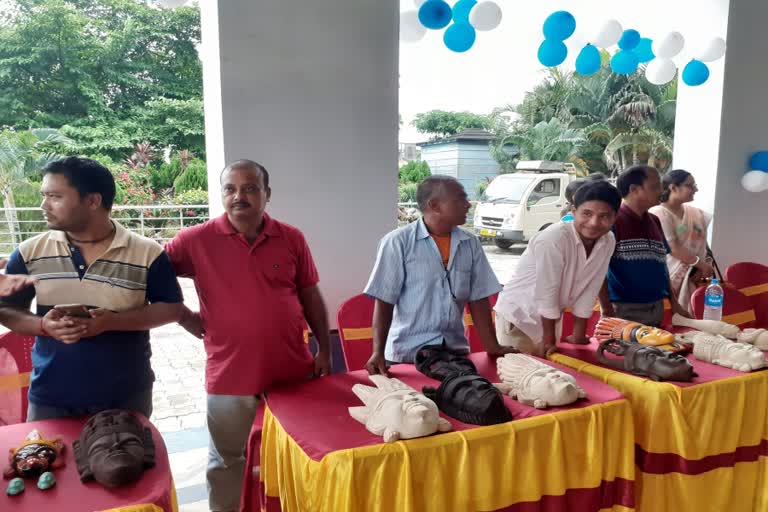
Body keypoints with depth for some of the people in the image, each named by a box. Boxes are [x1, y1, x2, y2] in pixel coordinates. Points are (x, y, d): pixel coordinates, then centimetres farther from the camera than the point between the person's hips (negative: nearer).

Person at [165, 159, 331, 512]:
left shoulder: (292, 239, -1)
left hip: (292, 372, 2)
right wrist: (188, 318, -7)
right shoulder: (197, 240, -8)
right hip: (230, 376, -2)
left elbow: (310, 297, 6)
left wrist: (324, 350, 5)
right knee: (226, 461, 18)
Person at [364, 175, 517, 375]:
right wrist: (378, 352, -18)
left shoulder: (471, 244, 3)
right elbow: (384, 302, -10)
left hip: (455, 351, 4)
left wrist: (492, 347, 0)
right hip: (407, 354, -4)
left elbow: (478, 300, 6)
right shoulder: (398, 242, -9)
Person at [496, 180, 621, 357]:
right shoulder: (553, 239, -29)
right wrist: (549, 340, -15)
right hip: (518, 315, -6)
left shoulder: (608, 242, -9)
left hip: (550, 317, 6)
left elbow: (588, 292, -2)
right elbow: (546, 293, -23)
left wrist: (578, 336, 3)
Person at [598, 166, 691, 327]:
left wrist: (674, 303, 13)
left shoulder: (655, 221, 11)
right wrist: (607, 310, -17)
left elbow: (661, 264, 16)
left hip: (656, 308, 7)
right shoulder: (613, 220, -11)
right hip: (623, 309, -7)